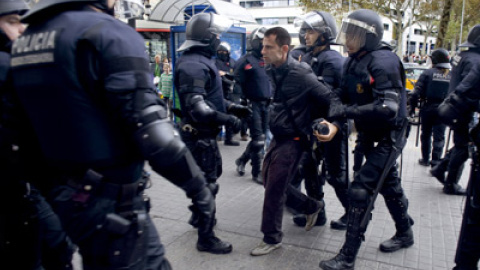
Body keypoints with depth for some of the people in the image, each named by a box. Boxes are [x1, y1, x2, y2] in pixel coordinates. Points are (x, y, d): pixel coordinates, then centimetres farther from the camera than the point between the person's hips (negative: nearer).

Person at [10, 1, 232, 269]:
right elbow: (154, 134, -25)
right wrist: (199, 187, -13)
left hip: (69, 197, 9)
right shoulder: (109, 33, -18)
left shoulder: (29, 37, 7)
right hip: (113, 205, -8)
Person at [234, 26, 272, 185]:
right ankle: (256, 173, 9)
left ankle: (242, 160, 33)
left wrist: (270, 98, 15)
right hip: (253, 104, -7)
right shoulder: (246, 61, -8)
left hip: (265, 104, 7)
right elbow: (238, 84, -11)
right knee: (258, 140, -4)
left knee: (261, 138, 13)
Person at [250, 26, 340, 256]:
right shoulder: (272, 71, 3)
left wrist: (335, 124, -31)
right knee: (268, 180, 17)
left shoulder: (300, 74, -19)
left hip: (292, 139, -8)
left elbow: (330, 99, -17)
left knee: (274, 188, -3)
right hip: (277, 137, 8)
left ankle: (272, 238, 17)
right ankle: (311, 206, 37)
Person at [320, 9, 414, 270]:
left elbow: (388, 108, -34)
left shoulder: (383, 62, -24)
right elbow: (344, 94, 8)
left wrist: (347, 111, -34)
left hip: (388, 137, -8)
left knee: (361, 191, -11)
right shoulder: (353, 61, 1)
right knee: (388, 184, 22)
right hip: (370, 135, 8)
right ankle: (404, 232, 44)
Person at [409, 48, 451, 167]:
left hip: (428, 109, -1)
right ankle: (435, 162, -1)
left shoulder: (428, 73, -7)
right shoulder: (452, 76, 0)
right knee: (439, 138, 5)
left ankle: (425, 159, 28)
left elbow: (417, 92, -12)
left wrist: (412, 107, -5)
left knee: (426, 135, 15)